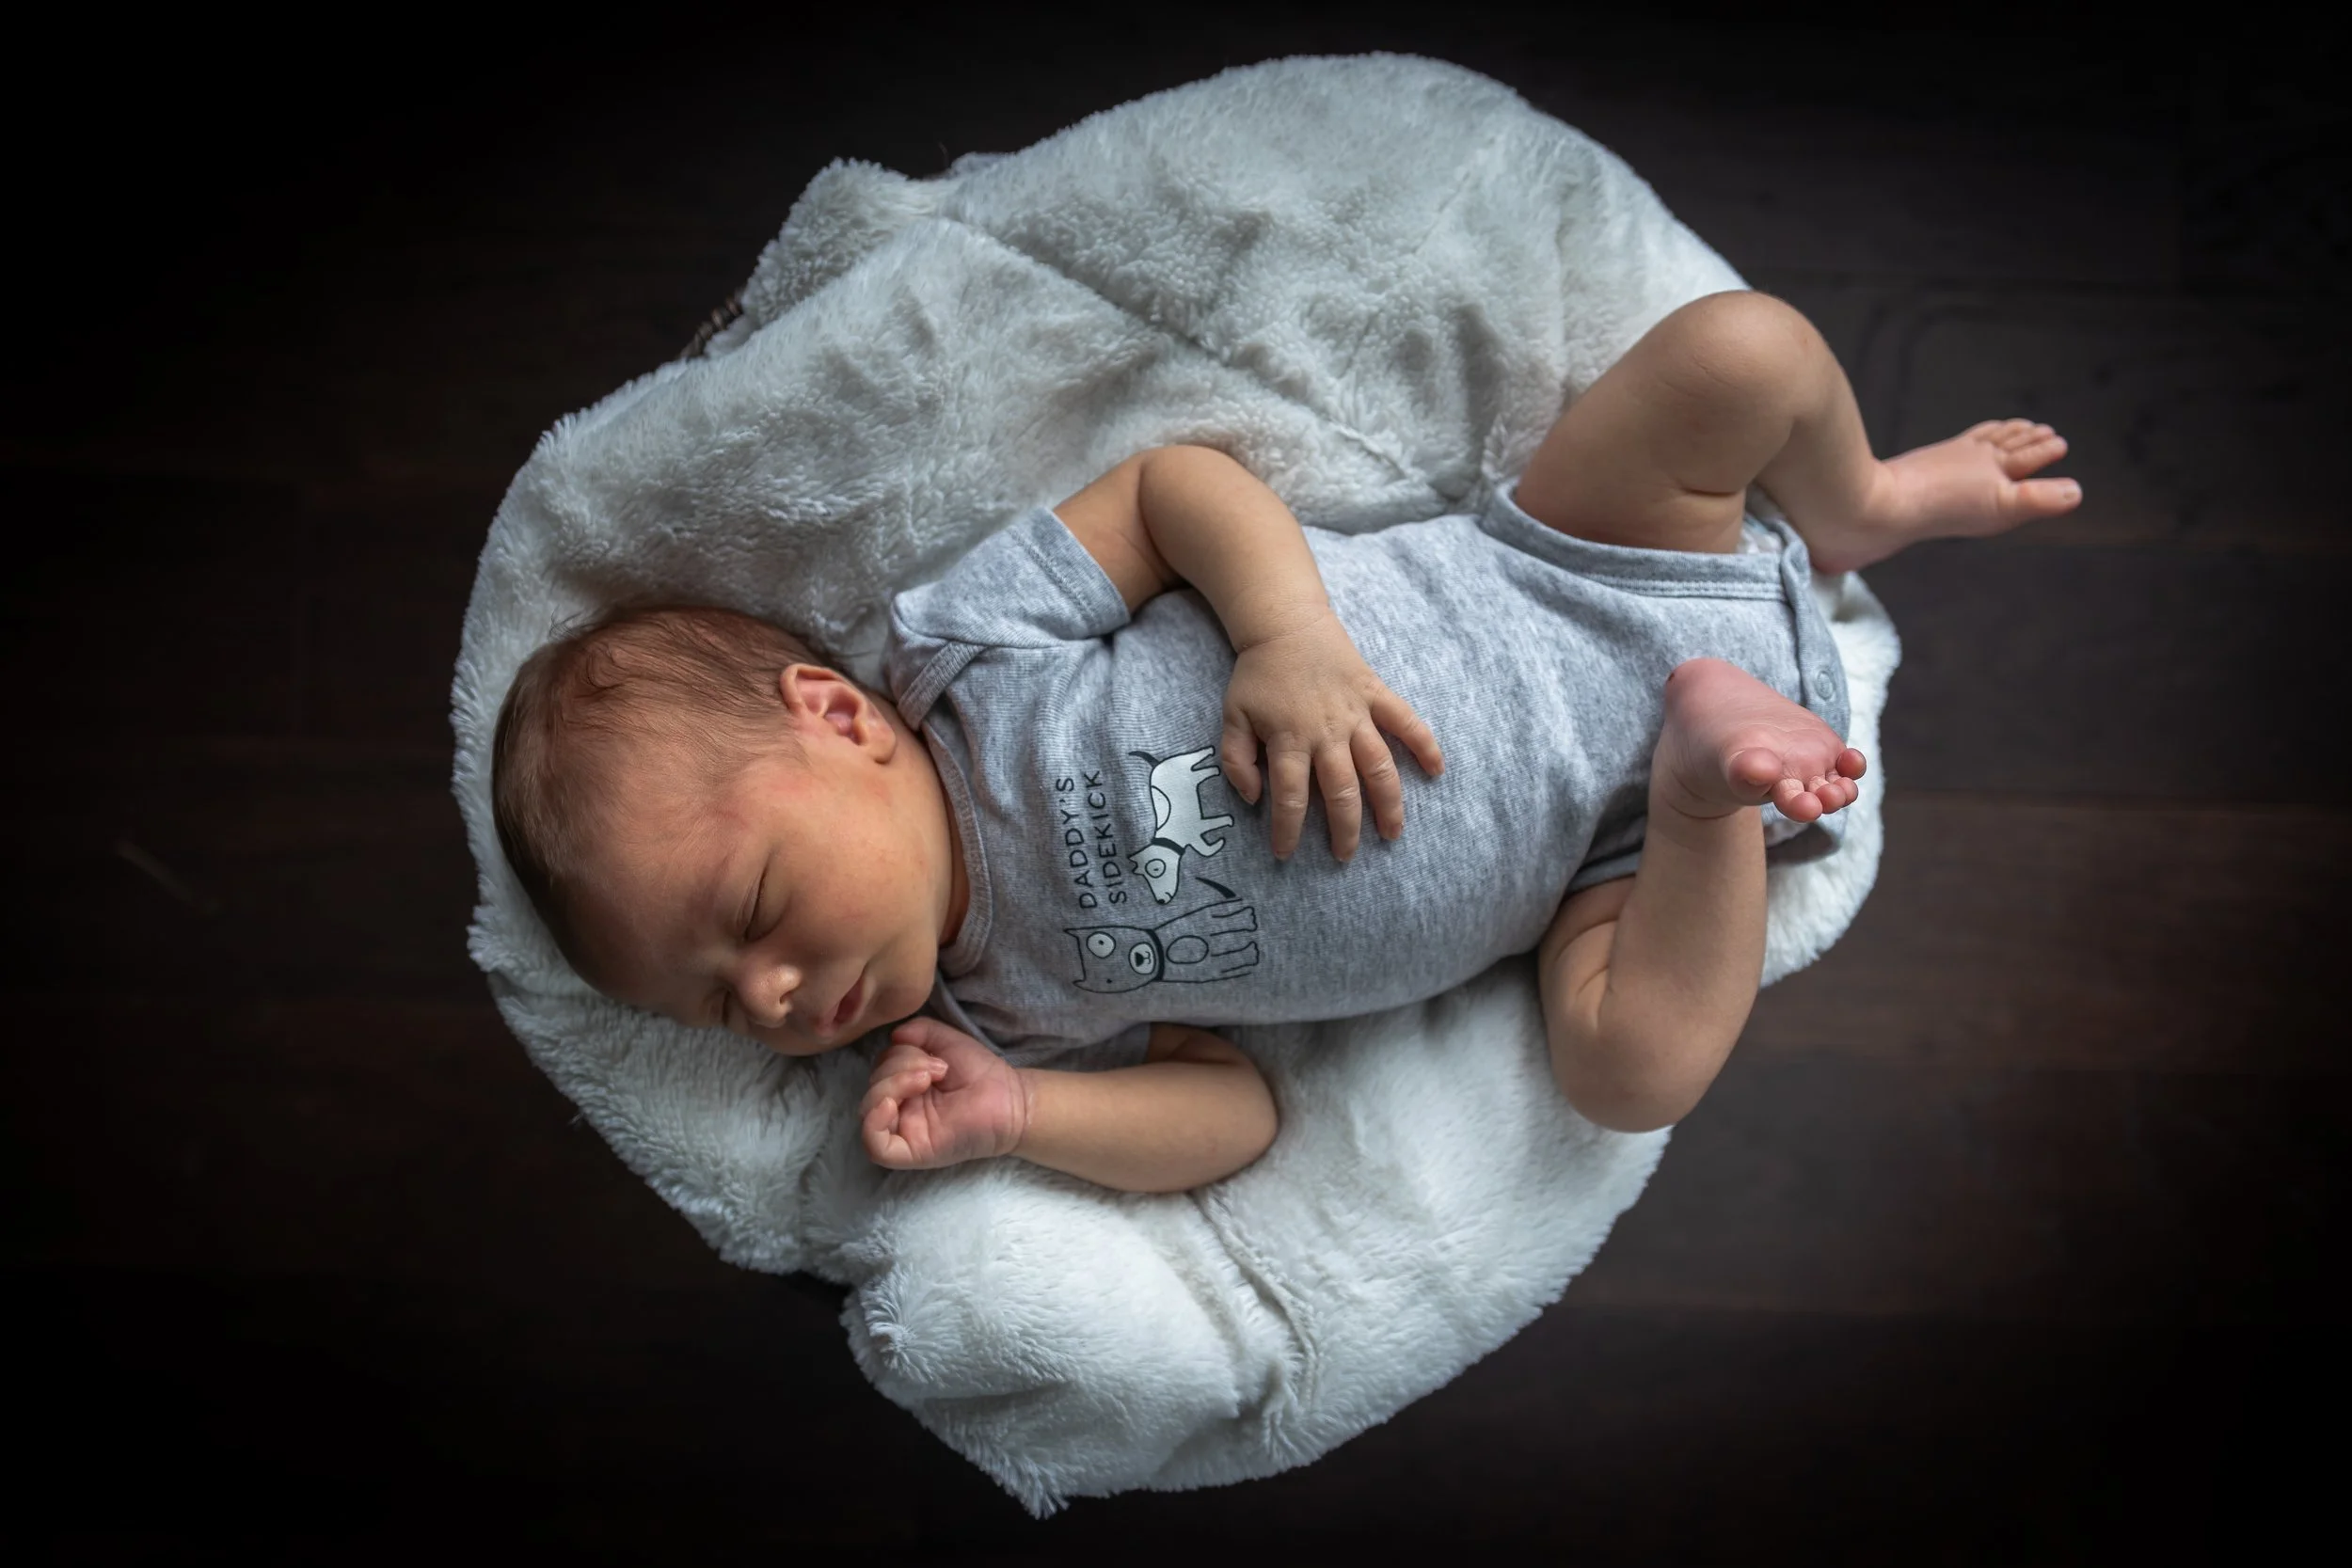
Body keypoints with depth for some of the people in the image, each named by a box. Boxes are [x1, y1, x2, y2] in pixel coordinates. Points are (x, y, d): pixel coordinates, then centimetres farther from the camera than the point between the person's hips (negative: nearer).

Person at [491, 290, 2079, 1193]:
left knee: (1742, 346, -24)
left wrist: (1288, 631, -32)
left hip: (1552, 585, -2)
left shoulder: (969, 646, -15)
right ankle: (1706, 795, 0)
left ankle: (1851, 510, 9)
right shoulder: (995, 1010, -6)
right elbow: (1234, 1109, -6)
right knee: (1625, 1068, -28)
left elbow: (1175, 479, -14)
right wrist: (1016, 1118, -22)